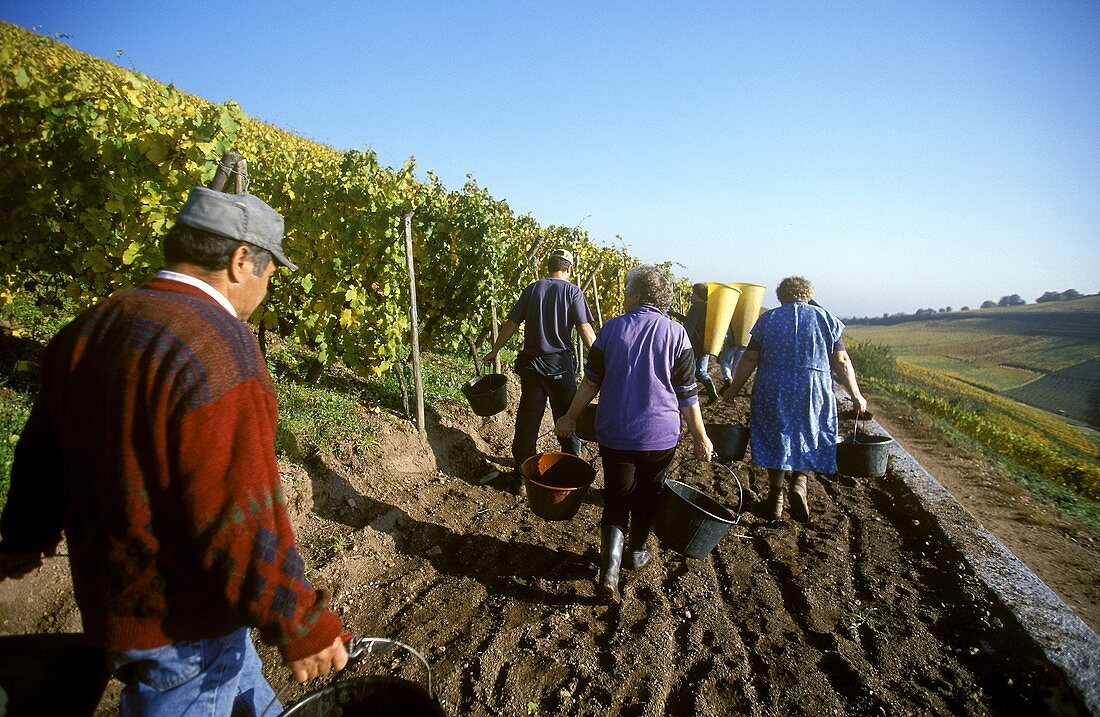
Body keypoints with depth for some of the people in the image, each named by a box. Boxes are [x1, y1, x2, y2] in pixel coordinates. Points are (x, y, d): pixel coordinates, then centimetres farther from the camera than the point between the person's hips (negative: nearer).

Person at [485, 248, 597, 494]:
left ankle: (522, 476, 17)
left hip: (531, 363, 3)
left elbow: (511, 324, 5)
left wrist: (494, 351, 16)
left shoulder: (532, 288, 4)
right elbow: (585, 330, -11)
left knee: (526, 421, 9)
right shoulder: (573, 291, -4)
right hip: (561, 365, -2)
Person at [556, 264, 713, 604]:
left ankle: (609, 570, 0)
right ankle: (637, 552, 40)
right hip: (660, 436, 0)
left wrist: (570, 418, 11)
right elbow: (687, 394, -6)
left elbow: (591, 381, -1)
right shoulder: (676, 333, -7)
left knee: (616, 499, 12)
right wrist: (700, 437, 4)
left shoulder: (612, 329, -5)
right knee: (647, 495, 22)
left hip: (615, 434, 0)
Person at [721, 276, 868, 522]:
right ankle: (798, 482, -3)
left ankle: (776, 499, 18)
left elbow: (750, 359, 1)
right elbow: (841, 362, 1)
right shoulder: (826, 319, 6)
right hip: (814, 392, 0)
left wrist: (734, 389, 8)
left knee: (776, 441, 11)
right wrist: (856, 396, 9)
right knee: (810, 438, 18)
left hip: (773, 391, 0)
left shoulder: (767, 319, 5)